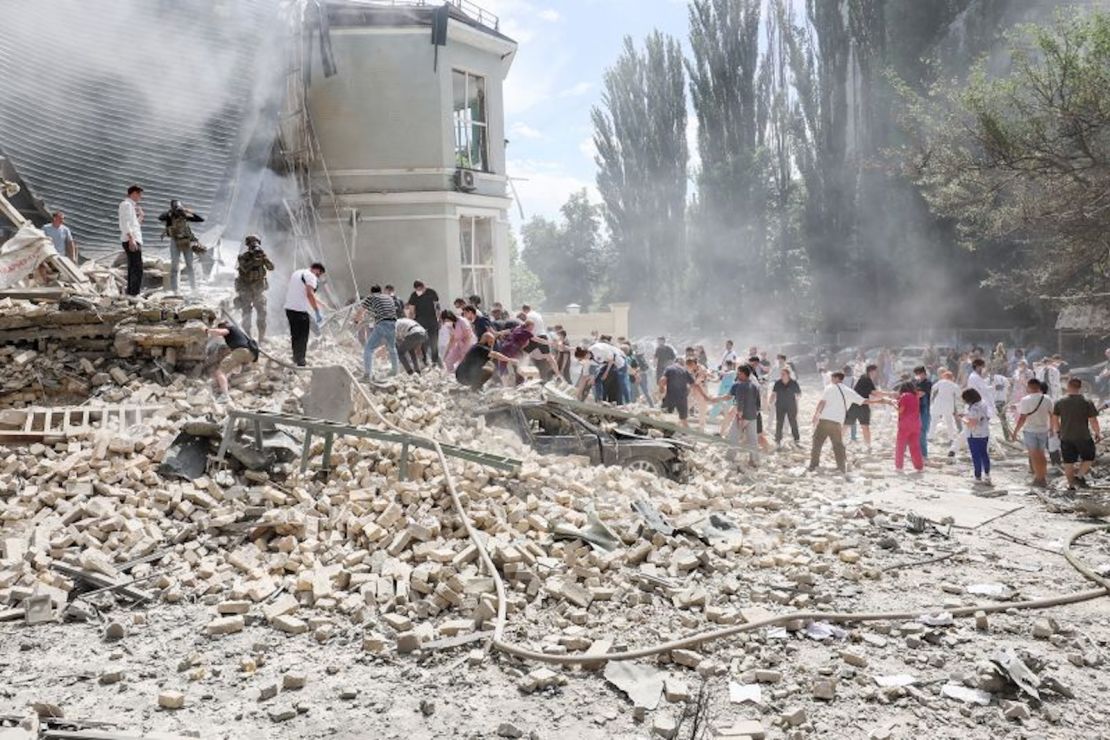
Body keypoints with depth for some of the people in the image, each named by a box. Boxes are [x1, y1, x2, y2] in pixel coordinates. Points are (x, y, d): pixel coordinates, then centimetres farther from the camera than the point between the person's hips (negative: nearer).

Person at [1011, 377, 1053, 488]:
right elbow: (1052, 415, 6)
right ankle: (1044, 477, 24)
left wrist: (1015, 431, -9)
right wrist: (1051, 427, 20)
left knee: (1034, 455, 4)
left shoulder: (1025, 400, -16)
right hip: (1043, 430, 4)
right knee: (1041, 454, 18)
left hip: (1030, 430, -4)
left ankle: (1039, 478, 7)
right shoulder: (1046, 399, -2)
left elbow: (1022, 418, -17)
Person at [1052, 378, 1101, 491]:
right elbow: (1093, 421, -9)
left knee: (1068, 462, 11)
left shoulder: (1060, 402, -1)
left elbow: (1054, 419, 4)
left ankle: (1071, 484, 17)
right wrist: (1098, 433, 6)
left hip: (1065, 437, 2)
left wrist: (1057, 430, 20)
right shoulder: (1087, 402, -9)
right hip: (1083, 437, -2)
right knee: (1088, 458, 16)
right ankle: (1079, 476, -3)